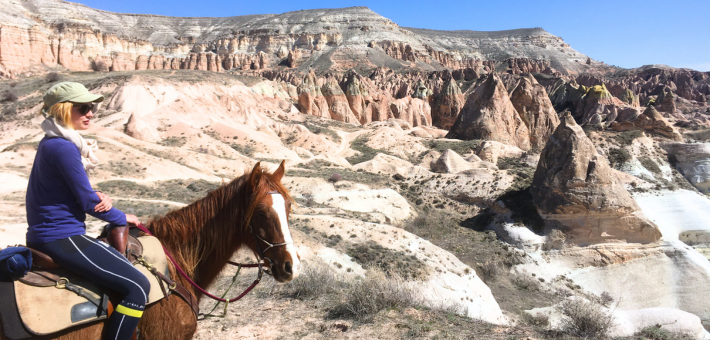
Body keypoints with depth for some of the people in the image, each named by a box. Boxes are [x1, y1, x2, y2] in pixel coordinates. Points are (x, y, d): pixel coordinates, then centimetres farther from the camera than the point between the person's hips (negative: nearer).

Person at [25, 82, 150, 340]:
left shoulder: (53, 143, 12)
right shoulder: (63, 147, -19)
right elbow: (88, 203, -16)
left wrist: (101, 199, -5)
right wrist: (123, 218, 1)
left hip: (45, 236, 11)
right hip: (61, 239, -11)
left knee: (120, 257, 26)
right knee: (137, 286, -15)